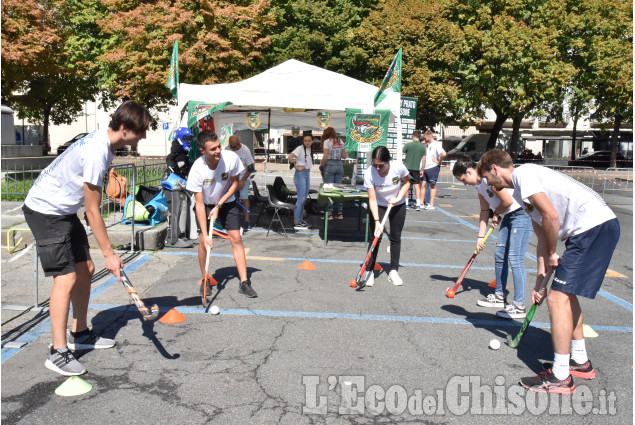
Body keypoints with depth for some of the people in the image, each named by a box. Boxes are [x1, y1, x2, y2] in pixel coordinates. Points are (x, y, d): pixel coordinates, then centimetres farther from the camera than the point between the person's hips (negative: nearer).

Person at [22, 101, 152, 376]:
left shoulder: (104, 142, 2)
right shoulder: (97, 153, -28)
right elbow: (93, 212, -24)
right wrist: (109, 254, -19)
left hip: (64, 211, 10)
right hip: (45, 211, -10)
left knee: (86, 269, 11)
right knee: (66, 278, -12)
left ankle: (79, 334, 25)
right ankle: (58, 353, -3)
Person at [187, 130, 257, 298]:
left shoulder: (232, 158, -27)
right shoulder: (197, 169, -29)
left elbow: (235, 183, -8)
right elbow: (199, 204, -25)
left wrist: (219, 205, -15)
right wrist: (205, 234, -30)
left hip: (227, 202, 1)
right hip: (205, 204, -1)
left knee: (236, 239, -6)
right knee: (203, 241, -8)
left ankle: (244, 282, -2)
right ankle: (205, 279, 13)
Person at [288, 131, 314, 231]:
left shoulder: (310, 149, 13)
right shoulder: (300, 149, -11)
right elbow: (290, 157, -25)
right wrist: (296, 167, -17)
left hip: (307, 174, 8)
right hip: (300, 174, -8)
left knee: (304, 199, 13)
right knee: (301, 198, -11)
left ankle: (300, 220, 22)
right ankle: (296, 223, -8)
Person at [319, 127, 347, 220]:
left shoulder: (327, 141, -5)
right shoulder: (340, 141, 10)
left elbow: (325, 157, -13)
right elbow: (344, 156, 12)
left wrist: (321, 166, 0)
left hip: (330, 164, -5)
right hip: (339, 164, 5)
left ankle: (329, 213, -1)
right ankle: (340, 213, 10)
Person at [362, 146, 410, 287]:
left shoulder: (399, 167, -27)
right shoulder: (369, 173, -28)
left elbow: (407, 182, -5)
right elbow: (372, 200, -25)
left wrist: (399, 197, -20)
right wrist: (377, 221, -32)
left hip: (398, 206, 1)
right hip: (379, 206, -1)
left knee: (395, 237, 4)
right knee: (376, 237, -8)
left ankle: (394, 271, 16)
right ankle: (369, 271, 3)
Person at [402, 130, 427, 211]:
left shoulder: (408, 144, -8)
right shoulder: (423, 146, 0)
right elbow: (424, 159, 3)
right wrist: (422, 170, 10)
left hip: (407, 167, -1)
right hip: (416, 168, 2)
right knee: (417, 186, 7)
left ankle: (406, 204, 7)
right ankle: (418, 204, 4)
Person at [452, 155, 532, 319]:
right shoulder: (479, 184, 10)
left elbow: (508, 201, -20)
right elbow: (485, 210, 15)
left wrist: (496, 214, -1)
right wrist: (481, 236, 12)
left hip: (522, 214, -10)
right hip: (508, 216, 10)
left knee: (515, 259, -11)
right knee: (499, 254, 12)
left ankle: (519, 307, -6)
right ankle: (500, 296, 25)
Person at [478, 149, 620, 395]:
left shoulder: (522, 174, -7)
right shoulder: (521, 190, 22)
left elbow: (551, 216, -18)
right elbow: (542, 239, 23)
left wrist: (552, 254, -4)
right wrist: (540, 279, 21)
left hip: (594, 226, -11)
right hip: (600, 227, 11)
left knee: (558, 298, -9)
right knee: (566, 293, 20)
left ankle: (560, 377, 0)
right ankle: (580, 361, 33)